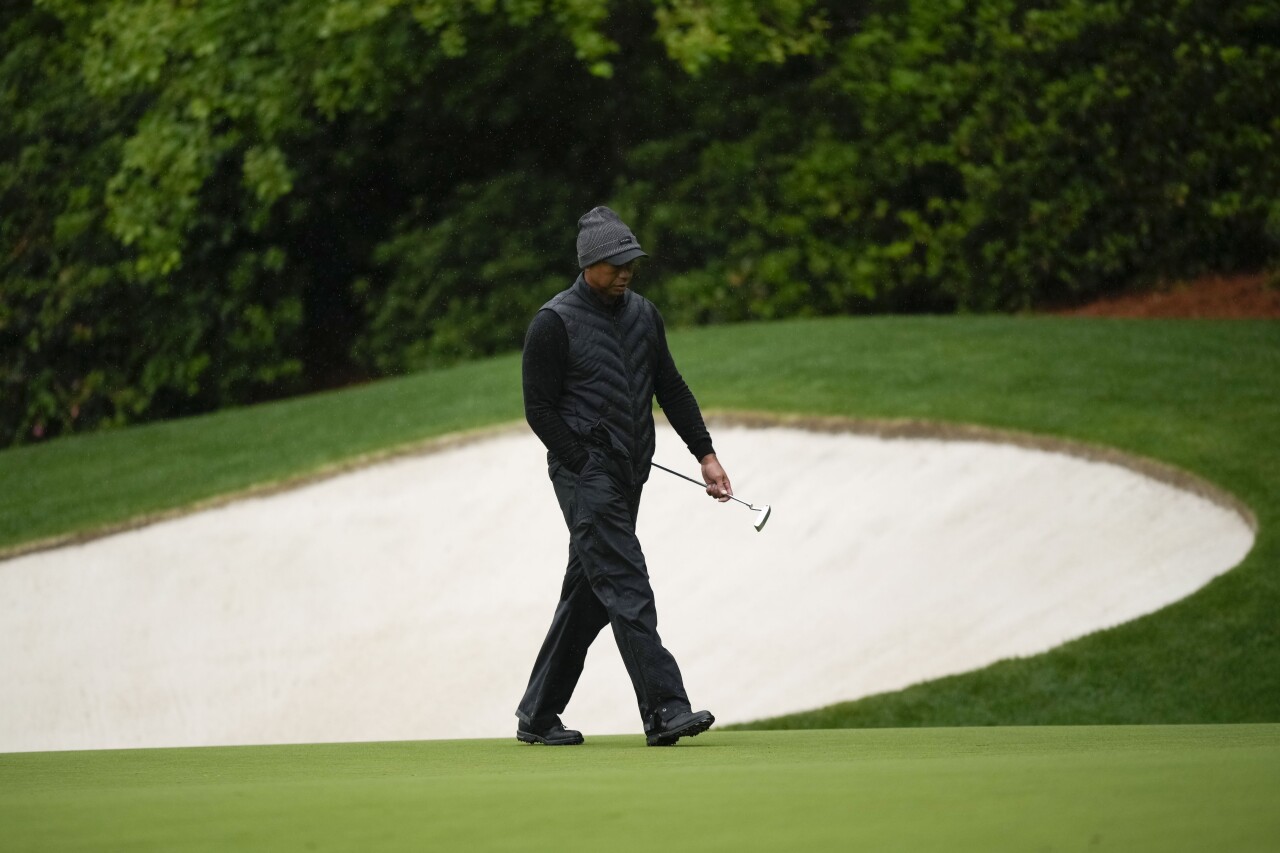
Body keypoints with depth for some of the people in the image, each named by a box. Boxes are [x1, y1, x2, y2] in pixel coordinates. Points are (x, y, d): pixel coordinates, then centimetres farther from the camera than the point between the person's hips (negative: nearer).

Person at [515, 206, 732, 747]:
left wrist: (705, 453, 9)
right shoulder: (554, 322, -8)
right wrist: (586, 467, -14)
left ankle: (537, 716, 17)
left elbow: (671, 388, 17)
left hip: (627, 479, 7)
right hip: (585, 477, -7)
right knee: (627, 590, -15)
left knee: (588, 597, 9)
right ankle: (665, 711, -21)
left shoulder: (643, 314, 13)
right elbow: (539, 408, -9)